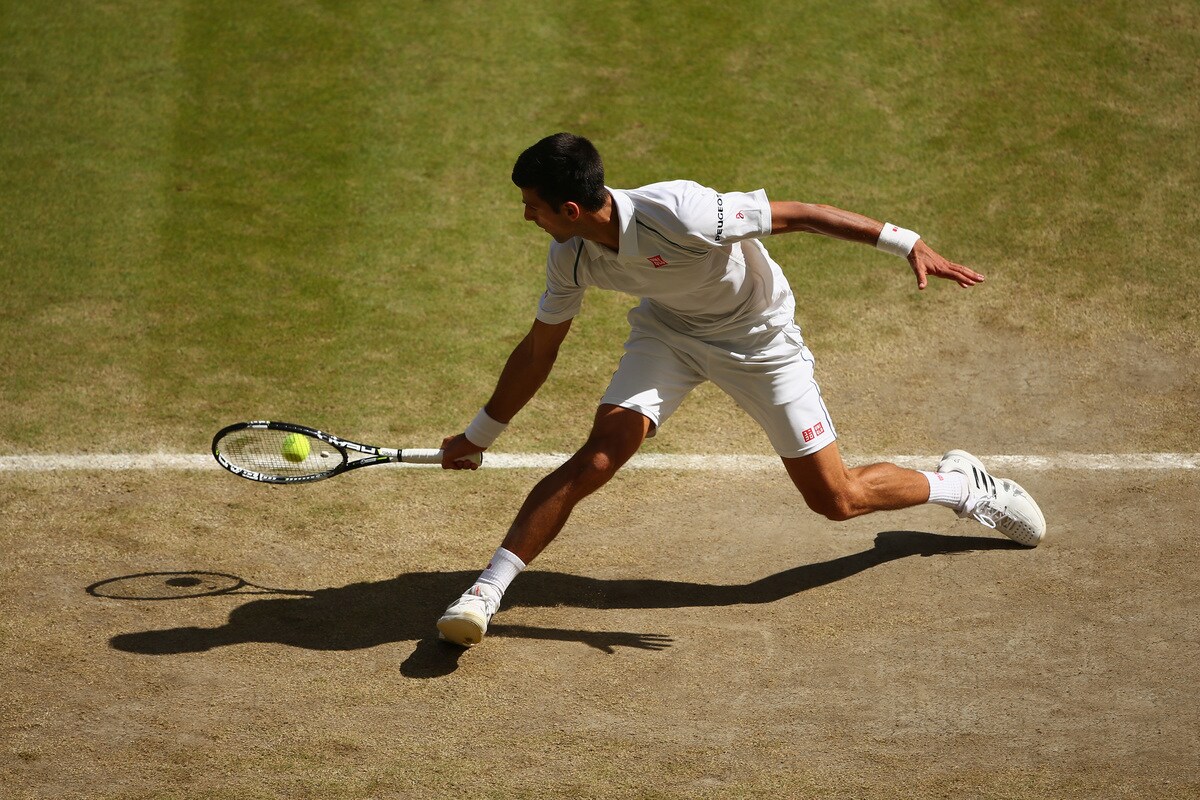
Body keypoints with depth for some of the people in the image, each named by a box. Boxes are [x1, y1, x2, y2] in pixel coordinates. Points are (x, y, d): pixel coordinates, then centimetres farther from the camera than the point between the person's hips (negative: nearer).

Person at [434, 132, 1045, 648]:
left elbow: (795, 214, -28)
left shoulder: (679, 215, -38)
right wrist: (479, 435, 8)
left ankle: (961, 485, 27)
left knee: (837, 499, 0)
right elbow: (538, 349, 0)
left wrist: (905, 243, -29)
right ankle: (487, 590, -17)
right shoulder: (571, 256, -17)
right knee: (598, 456, -19)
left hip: (759, 338, -4)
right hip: (667, 329, 4)